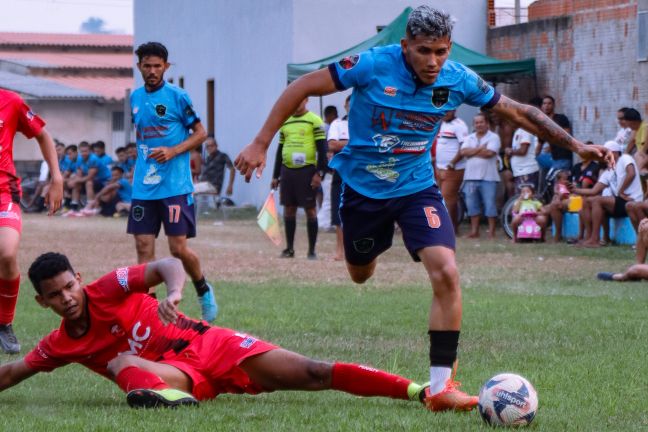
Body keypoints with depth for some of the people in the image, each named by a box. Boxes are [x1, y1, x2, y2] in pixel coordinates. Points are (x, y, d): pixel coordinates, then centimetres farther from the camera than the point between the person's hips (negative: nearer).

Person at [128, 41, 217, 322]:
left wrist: (173, 151, -15)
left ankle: (204, 291, 20)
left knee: (179, 248, -6)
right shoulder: (135, 97, 12)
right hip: (143, 187, 5)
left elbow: (200, 133, -3)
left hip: (175, 186, -5)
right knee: (143, 248, -1)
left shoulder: (177, 96, -5)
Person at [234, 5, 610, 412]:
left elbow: (518, 112, -1)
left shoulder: (458, 80, -14)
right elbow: (302, 88, -16)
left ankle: (440, 386, -16)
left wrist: (575, 144, -4)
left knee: (446, 273, -21)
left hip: (417, 188, 1)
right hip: (363, 187, -1)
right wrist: (261, 144, -19)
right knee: (360, 274, 20)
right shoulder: (374, 65, -23)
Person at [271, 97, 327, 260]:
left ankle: (312, 250, 3)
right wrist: (275, 176, 16)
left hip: (307, 170, -5)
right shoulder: (285, 123, 14)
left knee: (310, 210, -2)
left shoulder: (314, 121, -4)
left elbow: (322, 149, -7)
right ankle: (289, 248, 15)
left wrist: (319, 173, -14)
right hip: (287, 171, 6)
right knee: (289, 210, 8)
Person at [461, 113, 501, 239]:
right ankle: (474, 231, 13)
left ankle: (491, 232, -1)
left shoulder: (493, 137, -1)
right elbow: (463, 152, -1)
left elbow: (489, 153, -15)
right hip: (471, 176, 5)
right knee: (472, 205, 7)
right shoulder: (469, 138, 15)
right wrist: (480, 149, -8)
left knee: (490, 204, -5)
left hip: (488, 177, -5)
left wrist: (472, 152, -5)